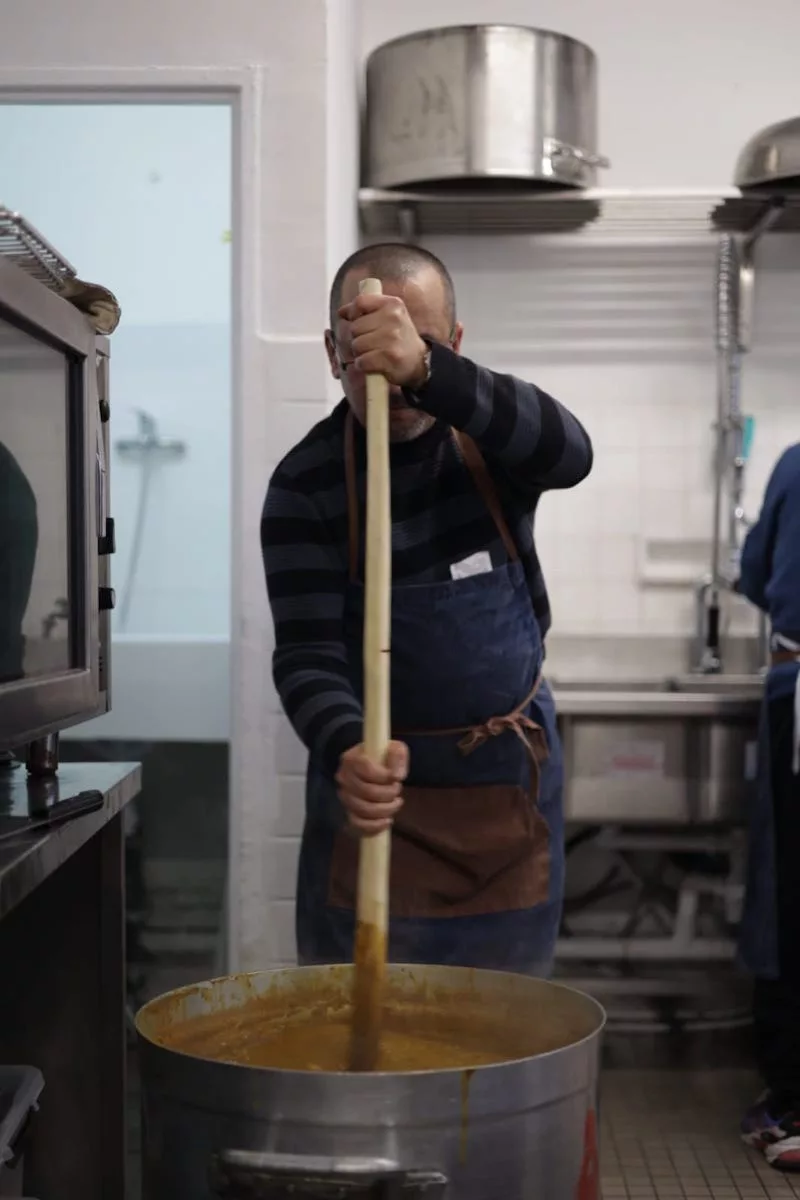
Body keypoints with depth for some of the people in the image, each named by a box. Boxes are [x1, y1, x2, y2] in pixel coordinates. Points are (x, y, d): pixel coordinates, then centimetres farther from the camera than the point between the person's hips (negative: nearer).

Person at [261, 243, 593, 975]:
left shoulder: (491, 433, -8)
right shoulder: (305, 484, -13)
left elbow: (568, 455, -32)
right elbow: (307, 656, -18)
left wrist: (426, 370, -47)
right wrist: (345, 752, -39)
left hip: (514, 778, 2)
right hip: (381, 782, -1)